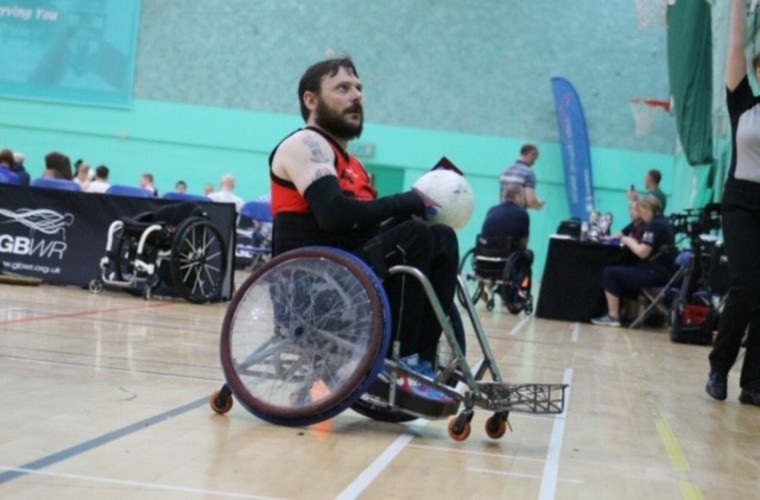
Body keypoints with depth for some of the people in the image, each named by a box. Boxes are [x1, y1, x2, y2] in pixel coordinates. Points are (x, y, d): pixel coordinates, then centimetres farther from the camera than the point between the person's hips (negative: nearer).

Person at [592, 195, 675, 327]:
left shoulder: (654, 225, -16)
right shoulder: (662, 222, 15)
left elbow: (642, 252, -21)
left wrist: (629, 242, -4)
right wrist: (632, 241, 3)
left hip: (654, 274, -11)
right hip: (661, 272, 11)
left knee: (610, 274, -7)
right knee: (623, 272, 29)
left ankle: (613, 316, -6)